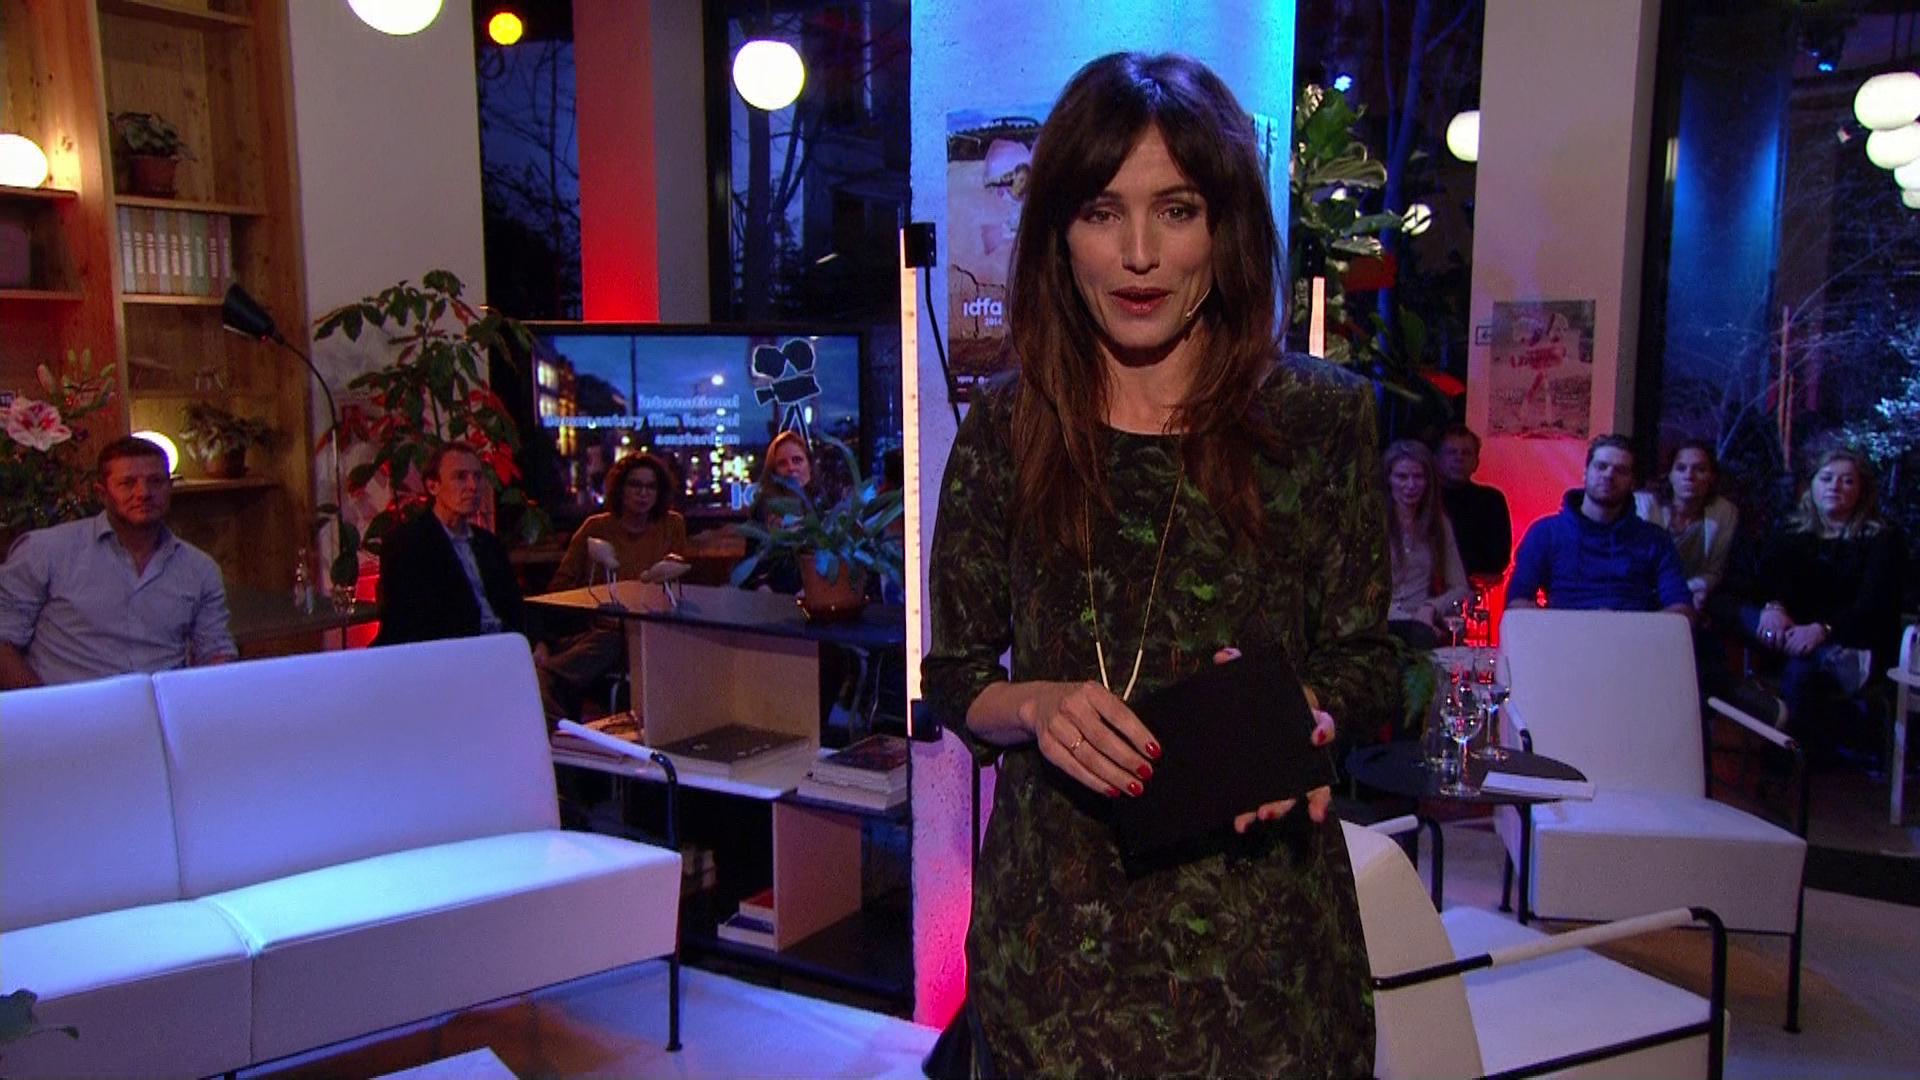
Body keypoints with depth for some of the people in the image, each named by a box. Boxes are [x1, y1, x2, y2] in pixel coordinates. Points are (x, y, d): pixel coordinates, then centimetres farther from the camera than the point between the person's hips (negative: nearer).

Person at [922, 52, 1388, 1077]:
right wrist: (1036, 706, -17)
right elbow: (951, 675, 4)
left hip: (1258, 923, 0)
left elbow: (1363, 664, 2)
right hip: (1054, 918, 1)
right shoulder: (1004, 428, -2)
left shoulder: (1322, 417, -4)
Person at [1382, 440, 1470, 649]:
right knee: (1421, 635, -36)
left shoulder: (1439, 523, 15)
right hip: (1385, 625, -3)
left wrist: (1431, 608, -6)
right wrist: (1411, 618, -15)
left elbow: (1460, 589, 14)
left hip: (1424, 623, 3)